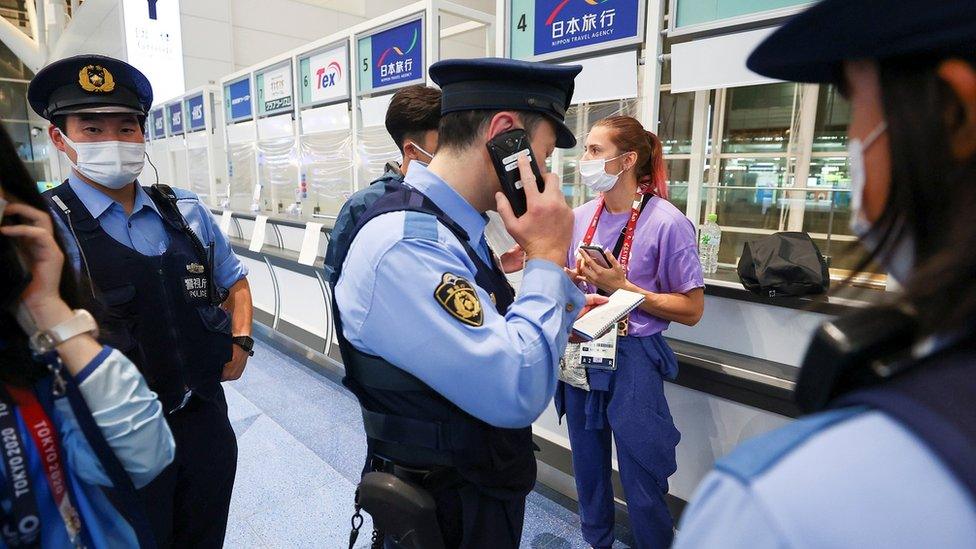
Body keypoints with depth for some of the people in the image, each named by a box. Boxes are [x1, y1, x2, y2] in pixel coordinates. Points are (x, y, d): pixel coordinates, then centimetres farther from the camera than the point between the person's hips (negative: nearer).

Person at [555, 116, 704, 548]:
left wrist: (622, 286, -19)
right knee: (588, 468, 21)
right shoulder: (581, 216, 3)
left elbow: (691, 309, -12)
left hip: (632, 361, -5)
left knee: (642, 487, 8)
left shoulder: (667, 223, -14)